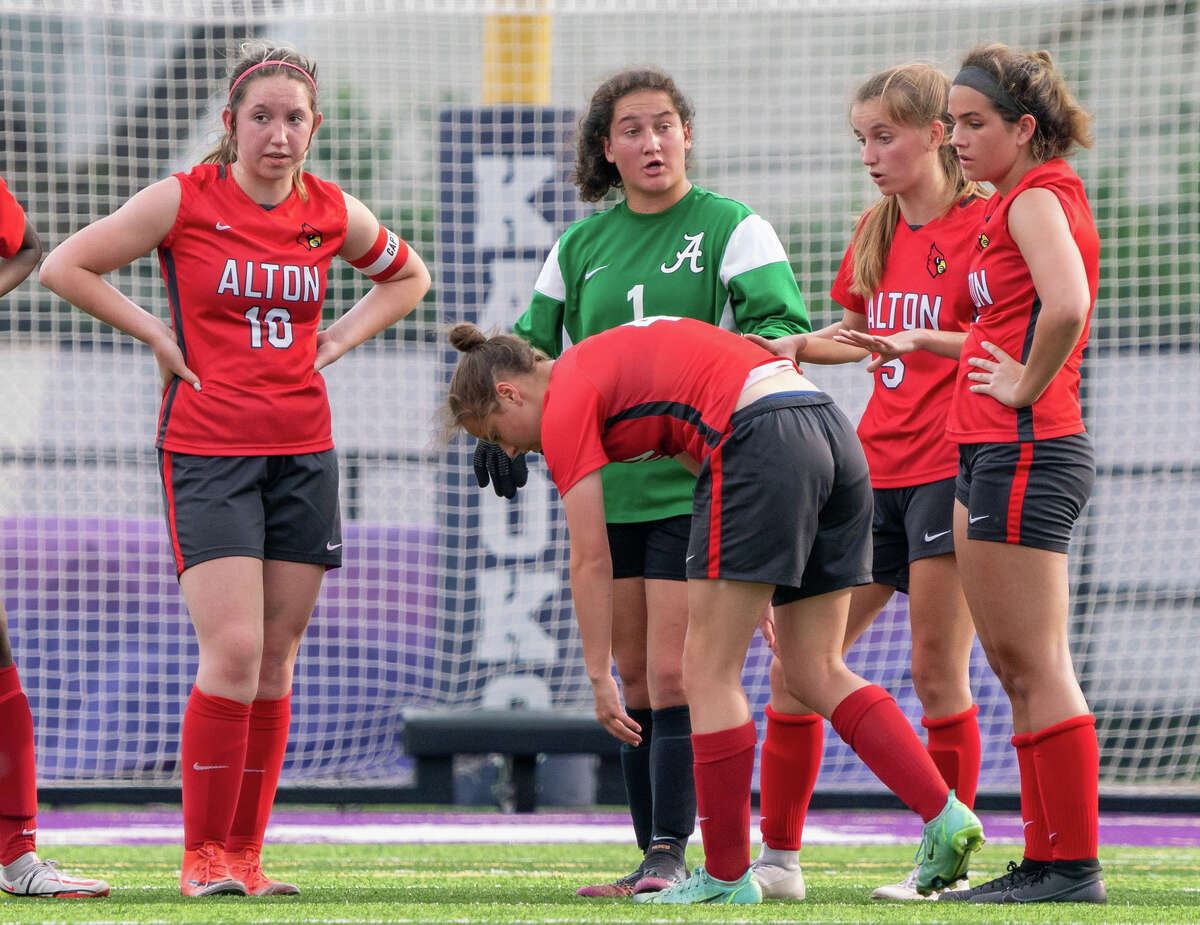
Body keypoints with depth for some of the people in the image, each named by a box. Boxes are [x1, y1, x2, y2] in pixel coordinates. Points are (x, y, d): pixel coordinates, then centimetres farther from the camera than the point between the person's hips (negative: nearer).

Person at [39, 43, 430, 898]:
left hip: (302, 452, 4)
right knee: (233, 650, -15)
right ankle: (202, 855, -6)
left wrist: (335, 342, 9)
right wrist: (157, 334, -6)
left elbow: (406, 276, 24)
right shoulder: (184, 201, -5)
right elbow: (67, 266, -2)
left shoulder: (333, 214, 5)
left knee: (276, 658, 4)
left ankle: (246, 856, 11)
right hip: (206, 449, -4)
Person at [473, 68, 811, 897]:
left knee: (671, 675, -12)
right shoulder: (579, 246, 13)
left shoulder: (731, 229, -1)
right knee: (631, 681, 7)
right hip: (607, 487, 5)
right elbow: (536, 347, 20)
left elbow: (782, 327, -10)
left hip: (695, 487, -5)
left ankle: (670, 854, -12)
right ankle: (654, 862, 12)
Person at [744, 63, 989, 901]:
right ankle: (777, 856, 10)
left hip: (950, 469, -7)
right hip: (876, 470, 7)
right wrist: (788, 347, 10)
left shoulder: (985, 221, -7)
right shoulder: (877, 231, 15)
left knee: (938, 671, -7)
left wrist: (924, 339, -28)